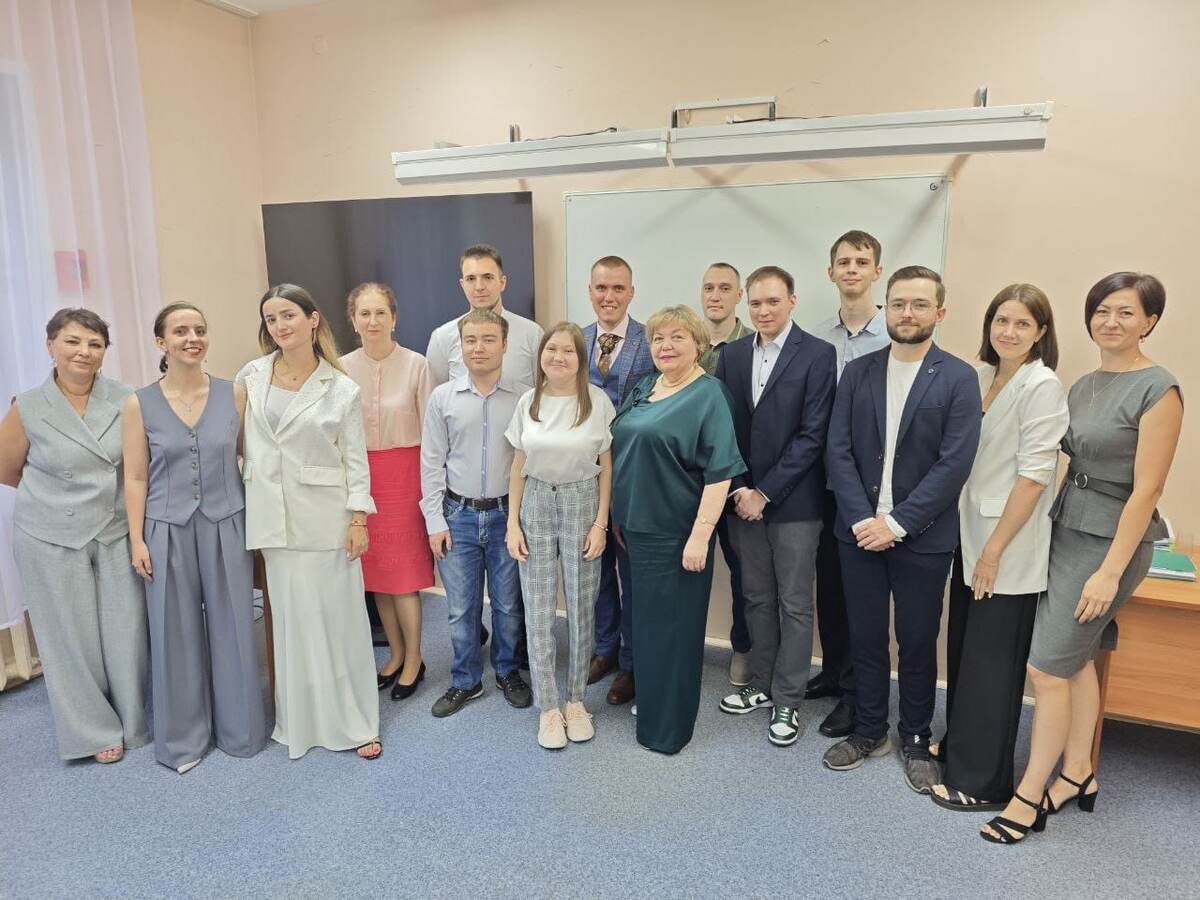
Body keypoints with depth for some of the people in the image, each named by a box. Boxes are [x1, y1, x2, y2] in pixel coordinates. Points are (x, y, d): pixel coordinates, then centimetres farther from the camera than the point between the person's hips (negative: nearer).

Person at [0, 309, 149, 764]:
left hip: (116, 534, 1)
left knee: (127, 631, 6)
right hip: (53, 540, -1)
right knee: (73, 637, 9)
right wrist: (59, 492, 10)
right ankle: (94, 731, 28)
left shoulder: (124, 400, -5)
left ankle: (137, 722, 27)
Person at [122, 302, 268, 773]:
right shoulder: (139, 404, -2)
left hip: (226, 526, 1)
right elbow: (135, 478, 0)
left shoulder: (234, 394, -1)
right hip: (168, 531, 0)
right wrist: (137, 539, -3)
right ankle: (183, 738, 27)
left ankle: (240, 729, 27)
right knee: (176, 632, 9)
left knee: (232, 627, 8)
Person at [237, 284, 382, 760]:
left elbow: (355, 460, -2)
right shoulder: (251, 377, 3)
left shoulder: (342, 390, -3)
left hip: (326, 516, -2)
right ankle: (306, 720, 26)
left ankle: (354, 721, 19)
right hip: (274, 517, 2)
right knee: (293, 619, 10)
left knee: (339, 617, 5)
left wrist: (358, 519, -6)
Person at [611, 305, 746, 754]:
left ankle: (667, 727, 21)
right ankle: (650, 703, 35)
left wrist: (700, 535, -21)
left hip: (676, 533, -7)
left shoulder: (708, 396, -12)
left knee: (672, 625, 5)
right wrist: (619, 515, 15)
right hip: (636, 527, 7)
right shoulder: (644, 388, 11)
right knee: (646, 620, 17)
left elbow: (719, 473, -17)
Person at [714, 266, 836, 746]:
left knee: (794, 604, 7)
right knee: (757, 598, 16)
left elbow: (812, 435, -12)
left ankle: (788, 700, 20)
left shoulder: (818, 355, -8)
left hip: (793, 501, -4)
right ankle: (761, 684, 31)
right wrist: (739, 489, -5)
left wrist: (764, 492, -13)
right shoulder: (732, 354, 6)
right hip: (744, 497, 4)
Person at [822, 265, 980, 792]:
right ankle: (869, 732, 31)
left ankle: (916, 741, 30)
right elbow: (838, 451, -1)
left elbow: (954, 464, -12)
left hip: (922, 537, -2)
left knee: (918, 644, 11)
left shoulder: (958, 379, -5)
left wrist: (896, 523, -16)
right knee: (865, 637, 13)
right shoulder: (858, 372, 4)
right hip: (859, 530, 3)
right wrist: (861, 518, -12)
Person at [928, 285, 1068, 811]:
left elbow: (1034, 474, -17)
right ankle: (960, 745, 35)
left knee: (991, 661, 3)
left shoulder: (1043, 386, -13)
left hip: (1007, 547, -7)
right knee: (962, 649, 17)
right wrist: (972, 540, 9)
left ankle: (983, 781, 17)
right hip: (969, 534, 7)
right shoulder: (980, 377, 8)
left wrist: (995, 549, -16)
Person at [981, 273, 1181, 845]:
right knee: (1076, 657, 15)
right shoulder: (1084, 385, 9)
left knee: (1047, 667, -4)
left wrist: (1110, 572, -18)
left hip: (1110, 540, -7)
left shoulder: (1158, 390, -13)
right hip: (1066, 528, 7)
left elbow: (1146, 489, -17)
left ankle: (1030, 795, 11)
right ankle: (1077, 773, 31)